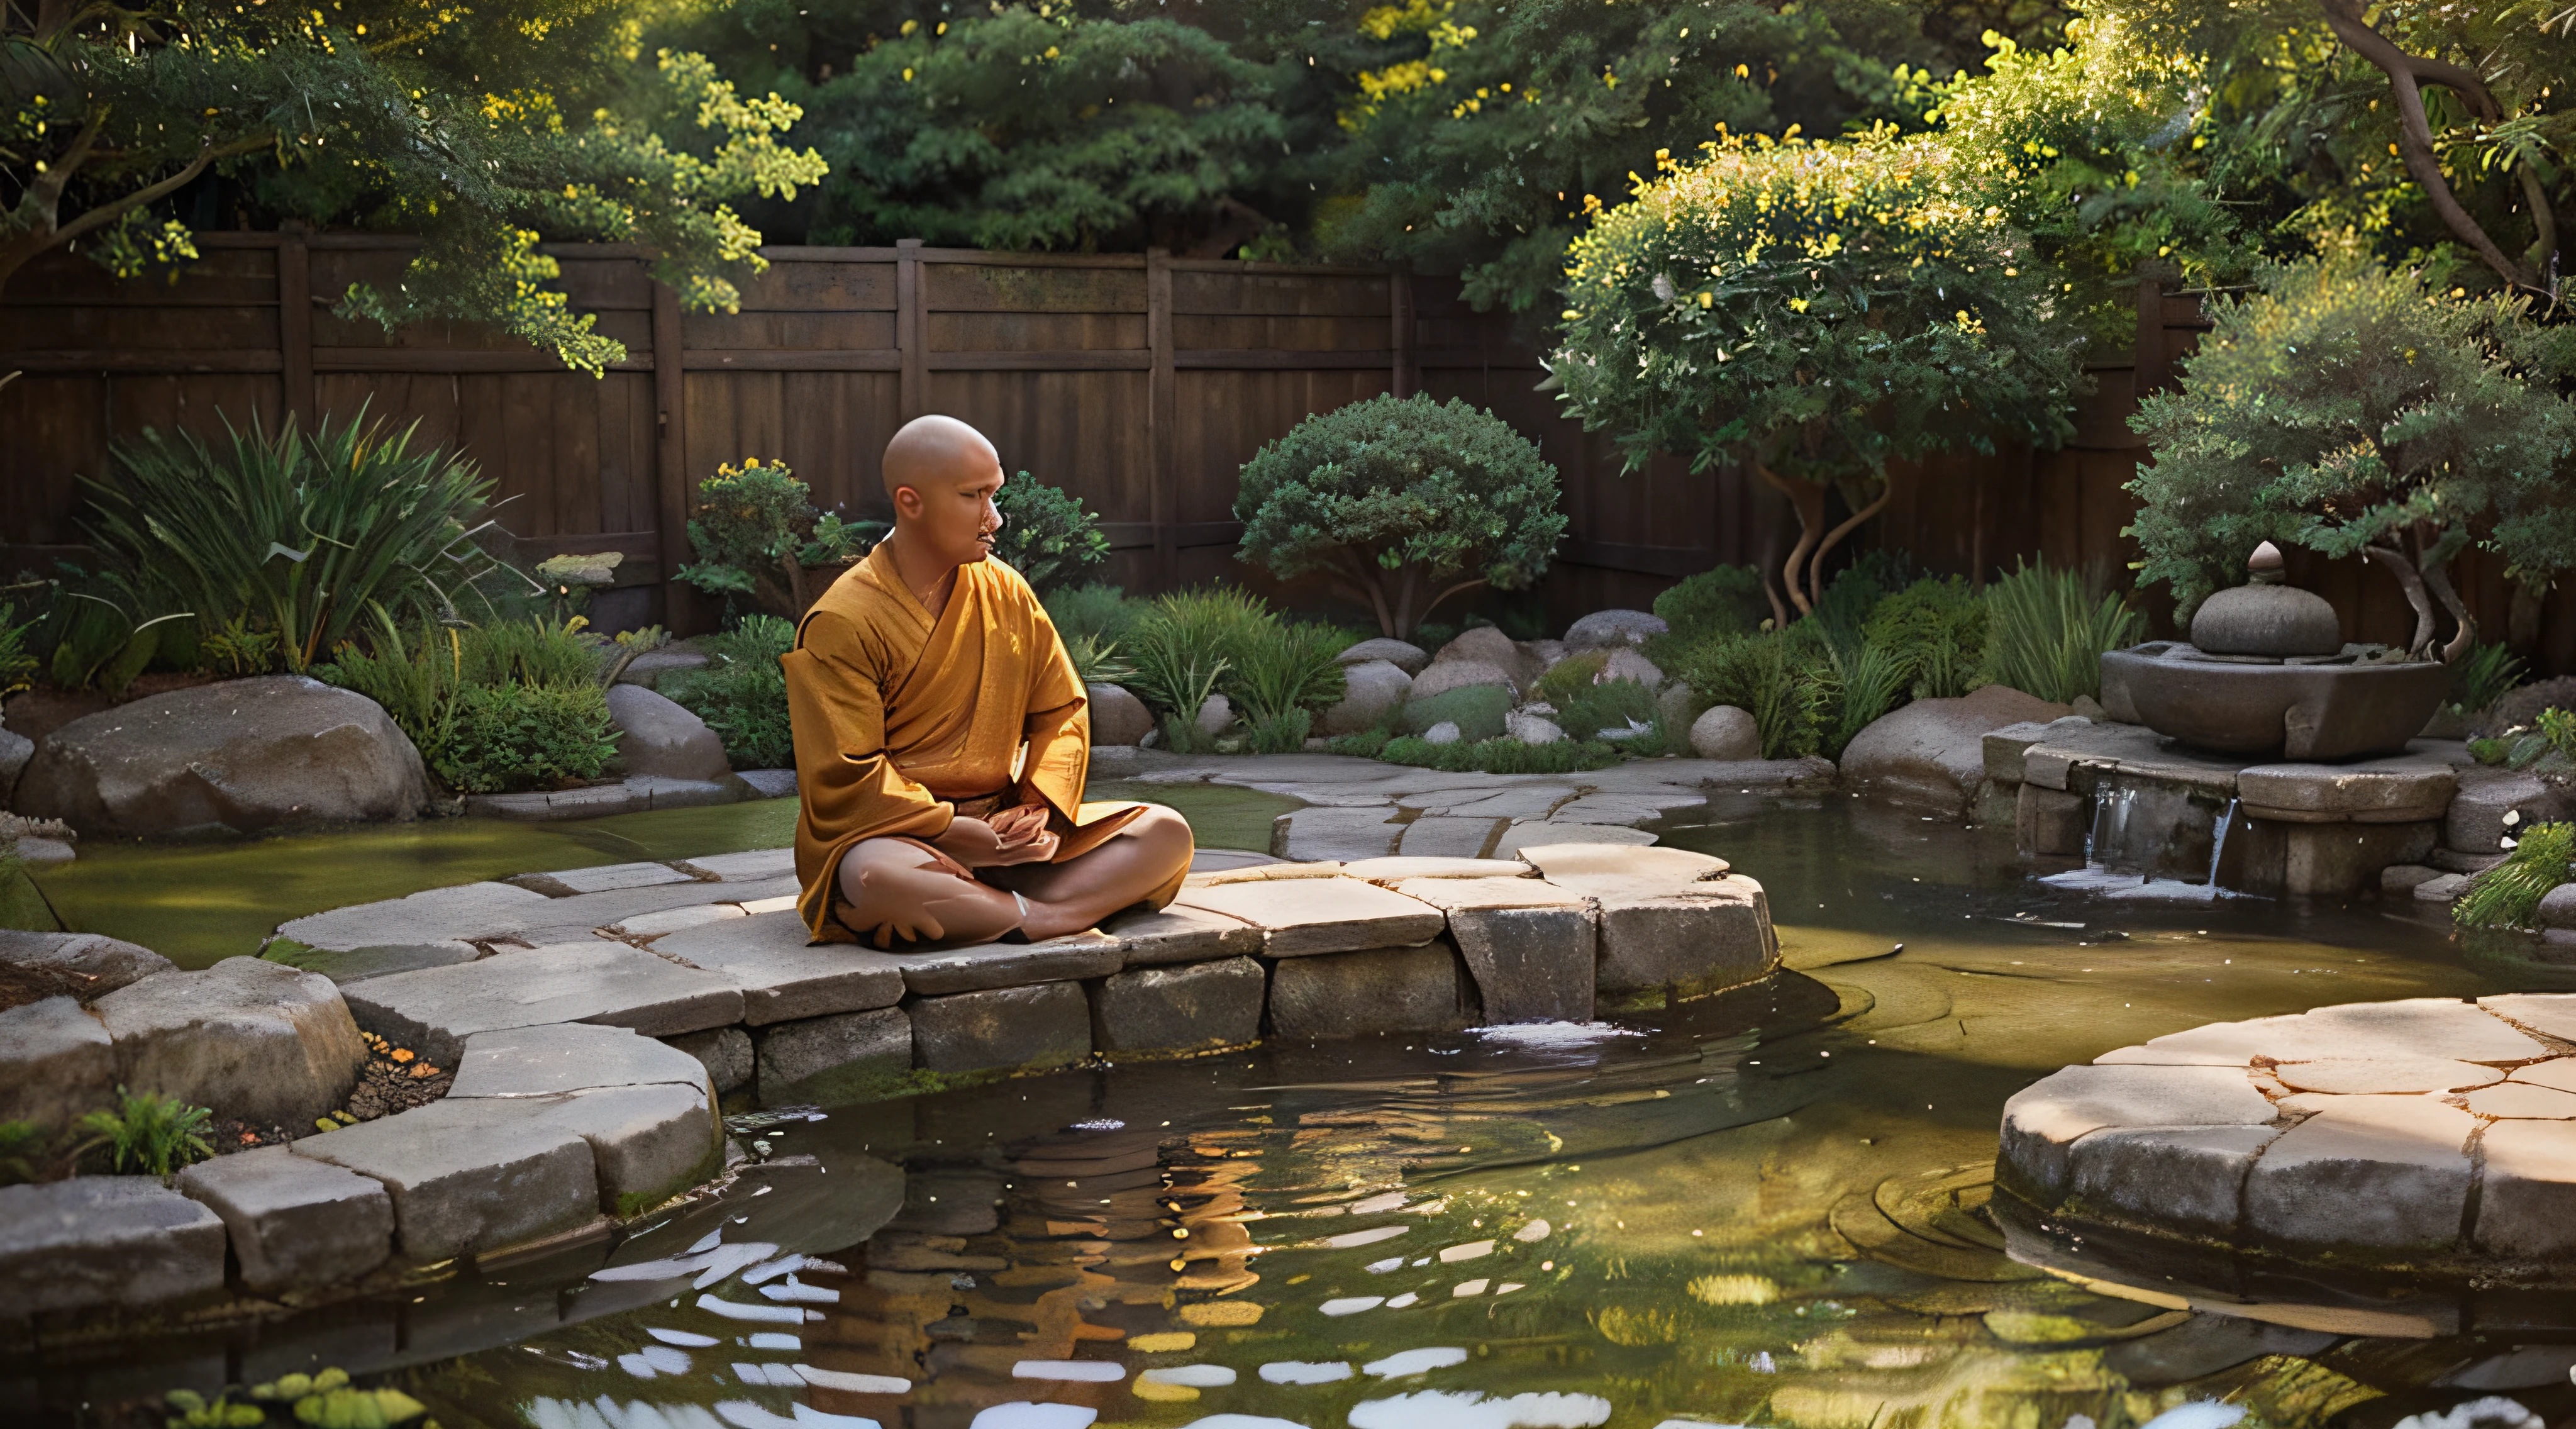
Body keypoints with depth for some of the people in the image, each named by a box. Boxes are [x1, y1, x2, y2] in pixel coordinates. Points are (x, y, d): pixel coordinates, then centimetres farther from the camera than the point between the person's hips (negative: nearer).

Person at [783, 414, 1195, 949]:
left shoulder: (1008, 594, 9)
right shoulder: (841, 624, -9)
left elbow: (1061, 712, 12)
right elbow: (845, 781, -15)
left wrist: (1041, 811, -7)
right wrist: (953, 833, -21)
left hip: (1003, 833, 7)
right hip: (891, 836, -6)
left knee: (1167, 834, -10)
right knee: (878, 880, -43)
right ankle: (1047, 917, -26)